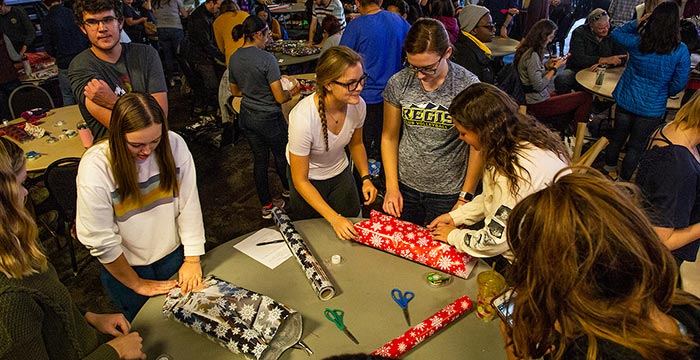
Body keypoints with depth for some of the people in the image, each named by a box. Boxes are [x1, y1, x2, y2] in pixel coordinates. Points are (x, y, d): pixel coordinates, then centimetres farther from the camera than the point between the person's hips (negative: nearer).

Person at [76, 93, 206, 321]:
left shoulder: (174, 145, -18)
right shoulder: (95, 167, -25)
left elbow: (189, 205, -12)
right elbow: (100, 241, -18)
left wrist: (192, 259, -10)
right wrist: (138, 284, -10)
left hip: (173, 255, 3)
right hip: (125, 267, -2)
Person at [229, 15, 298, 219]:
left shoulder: (233, 59, 0)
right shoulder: (266, 59, -22)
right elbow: (280, 97, -20)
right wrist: (292, 92, 0)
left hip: (247, 117, 6)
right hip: (269, 118, -6)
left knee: (259, 159, 15)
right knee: (281, 155, 19)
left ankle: (266, 206, 25)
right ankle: (288, 189, 45)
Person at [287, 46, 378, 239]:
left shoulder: (357, 105, -22)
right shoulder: (303, 118, -38)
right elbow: (300, 181, -27)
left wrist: (366, 178, -11)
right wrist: (334, 218, -30)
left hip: (341, 172, 4)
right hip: (308, 181, -4)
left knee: (354, 231, 20)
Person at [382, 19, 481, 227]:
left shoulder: (468, 86, -14)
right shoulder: (398, 83, -6)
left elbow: (478, 147, -8)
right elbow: (389, 137, 2)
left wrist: (465, 199, -9)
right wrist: (392, 186, -4)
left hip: (448, 193, -2)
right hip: (405, 186, 3)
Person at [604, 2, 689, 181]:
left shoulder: (636, 42, -13)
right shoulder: (681, 51, -17)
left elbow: (616, 33, 9)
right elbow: (679, 83, -9)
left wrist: (638, 22, 5)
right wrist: (666, 93, 10)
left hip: (625, 101, 2)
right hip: (652, 108, -2)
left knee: (617, 137, 21)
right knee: (636, 146, 13)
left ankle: (610, 169, 41)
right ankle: (624, 180, 27)